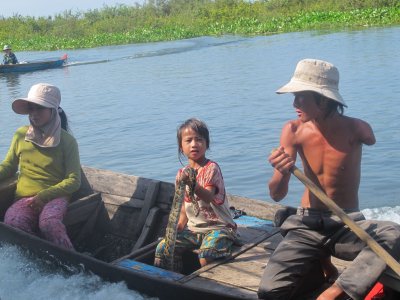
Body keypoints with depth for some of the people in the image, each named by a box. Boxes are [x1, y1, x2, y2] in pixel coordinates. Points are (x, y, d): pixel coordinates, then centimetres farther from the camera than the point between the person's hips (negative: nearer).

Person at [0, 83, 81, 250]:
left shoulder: (67, 141, 2)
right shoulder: (21, 135, 12)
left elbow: (74, 181, -1)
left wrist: (43, 196, -14)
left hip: (55, 197, -2)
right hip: (24, 198, 3)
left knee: (49, 223, -38)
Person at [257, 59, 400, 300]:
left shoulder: (355, 129, -13)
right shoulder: (293, 131, -6)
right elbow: (277, 195, -5)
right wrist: (283, 173, -26)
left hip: (348, 226, 0)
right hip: (307, 226, 0)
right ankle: (317, 262, 3)